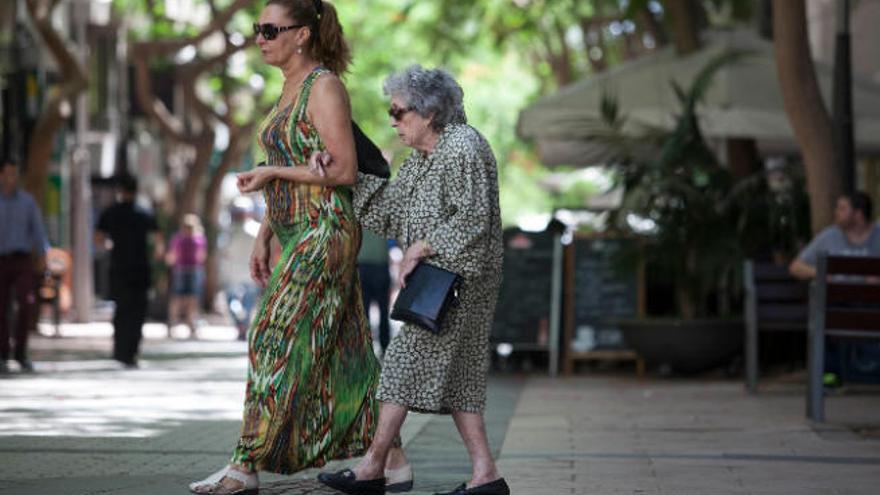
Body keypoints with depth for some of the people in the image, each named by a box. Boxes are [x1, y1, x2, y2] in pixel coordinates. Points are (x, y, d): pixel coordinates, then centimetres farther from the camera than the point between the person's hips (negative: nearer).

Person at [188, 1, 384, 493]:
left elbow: (344, 171, -18)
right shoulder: (290, 90, 16)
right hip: (295, 233, 10)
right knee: (338, 351, 9)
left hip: (325, 232, -10)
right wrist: (264, 237, 16)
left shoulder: (325, 87, -12)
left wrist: (269, 173, -14)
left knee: (277, 338, -11)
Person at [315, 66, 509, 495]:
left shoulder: (462, 148, -15)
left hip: (456, 278, -10)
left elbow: (472, 219, -21)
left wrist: (419, 250, -18)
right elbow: (390, 203, 16)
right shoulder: (424, 155, 16)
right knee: (452, 374, 8)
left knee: (406, 360, -5)